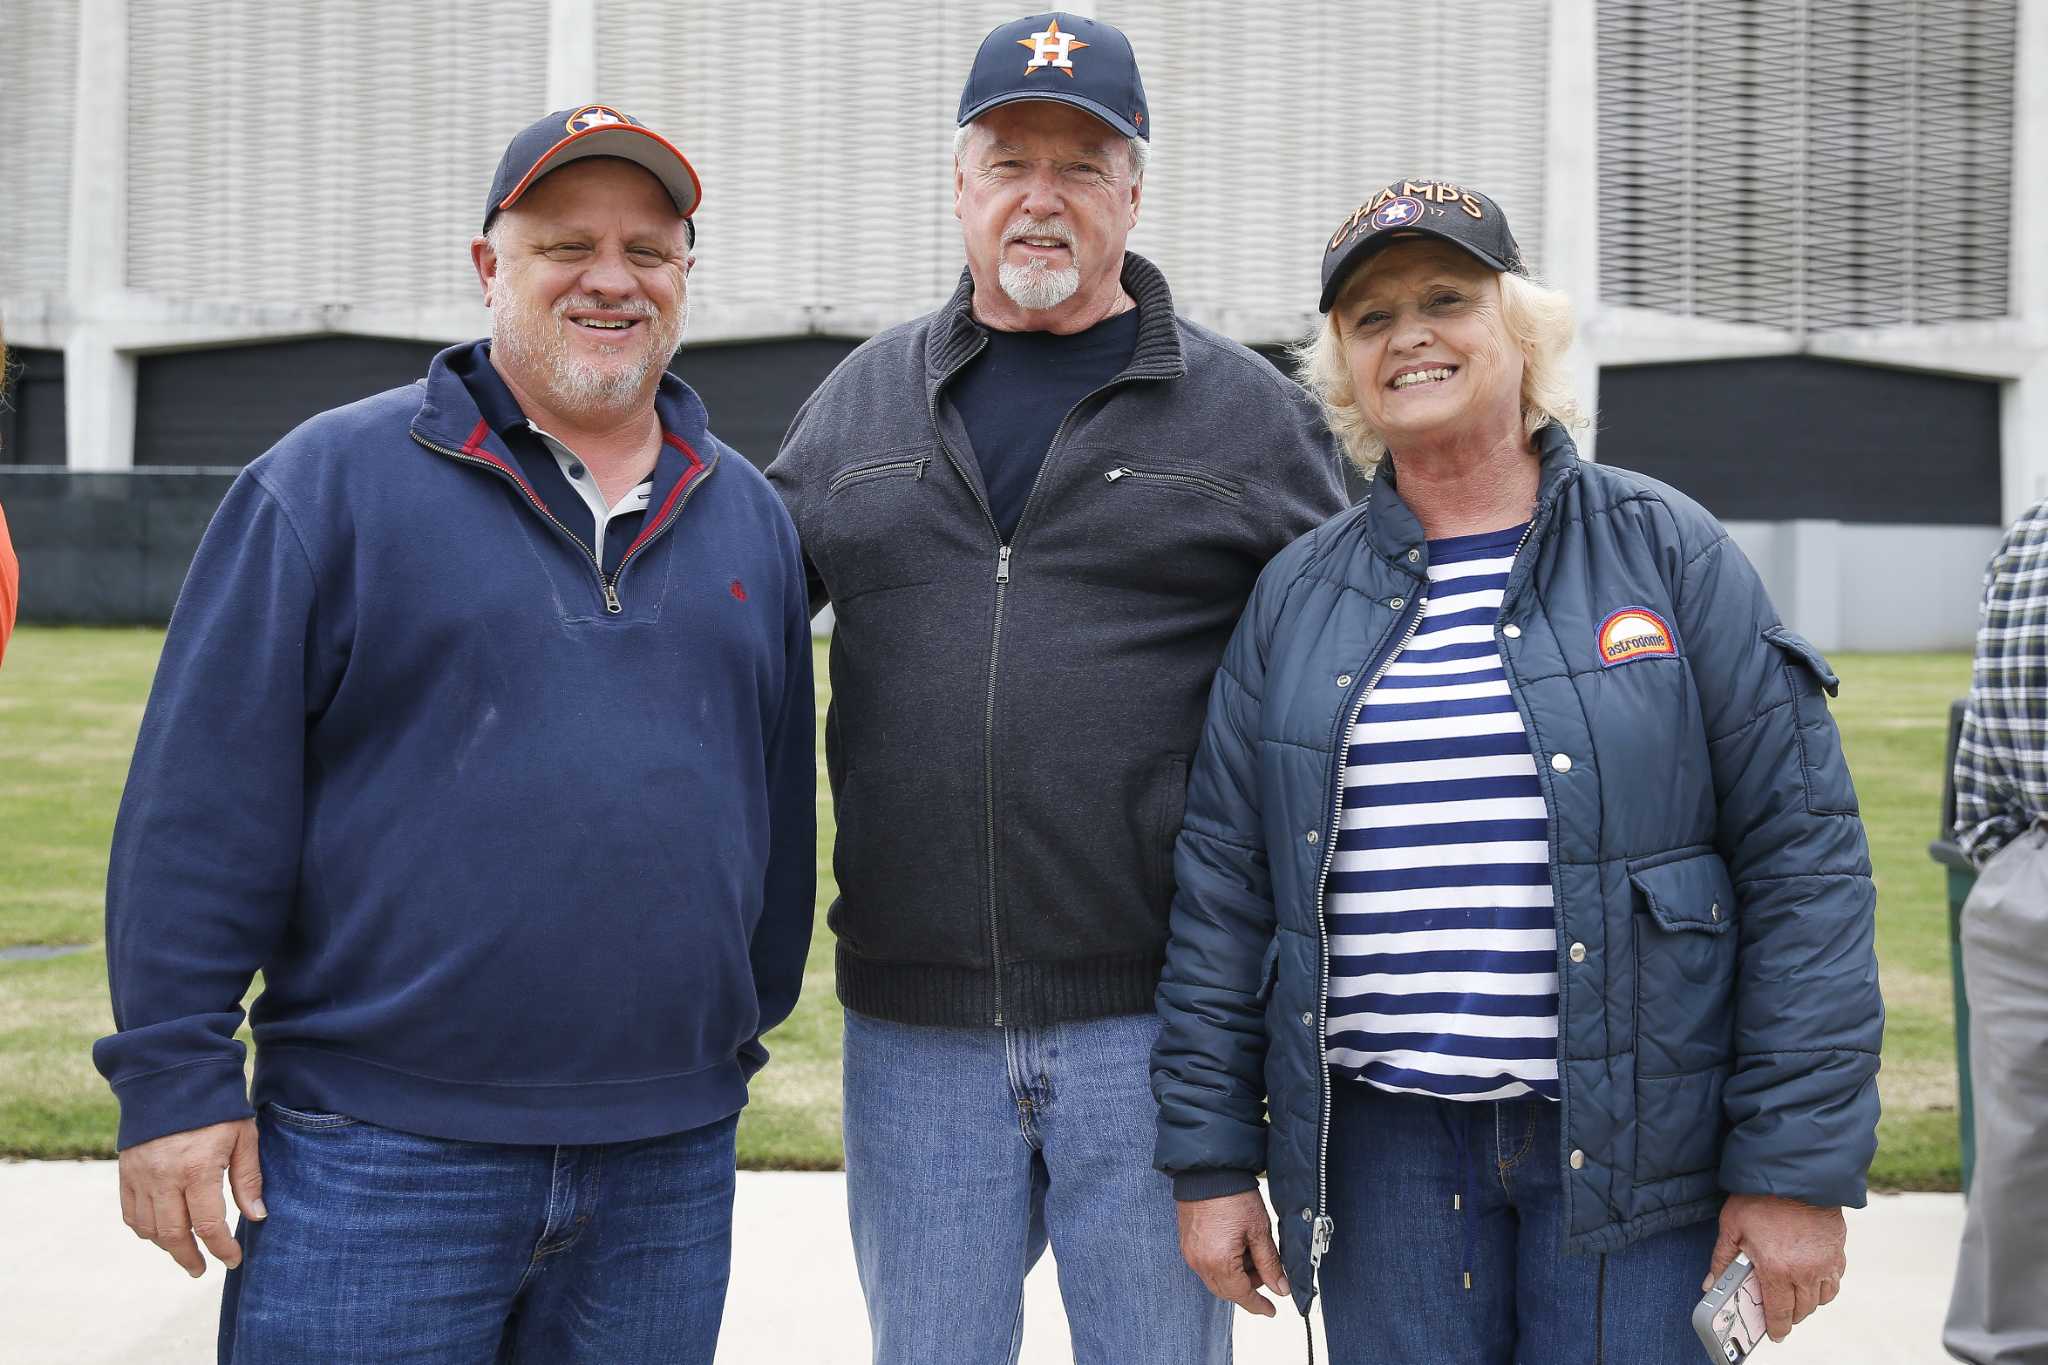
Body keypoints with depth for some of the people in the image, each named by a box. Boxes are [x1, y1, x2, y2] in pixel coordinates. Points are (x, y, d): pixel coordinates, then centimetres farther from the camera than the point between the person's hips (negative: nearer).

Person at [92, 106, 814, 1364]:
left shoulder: (752, 518, 11)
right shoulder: (332, 481, -3)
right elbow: (204, 799, -6)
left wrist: (748, 1025, 19)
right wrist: (176, 1079, -10)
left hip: (671, 1164, 4)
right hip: (379, 1157, -4)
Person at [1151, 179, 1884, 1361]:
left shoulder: (1667, 553, 0)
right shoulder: (1299, 595, 8)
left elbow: (1803, 859, -3)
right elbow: (1222, 886, 8)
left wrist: (1801, 1168, -8)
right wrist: (1212, 1159, 5)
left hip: (1633, 1143, -2)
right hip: (1383, 1150, 2)